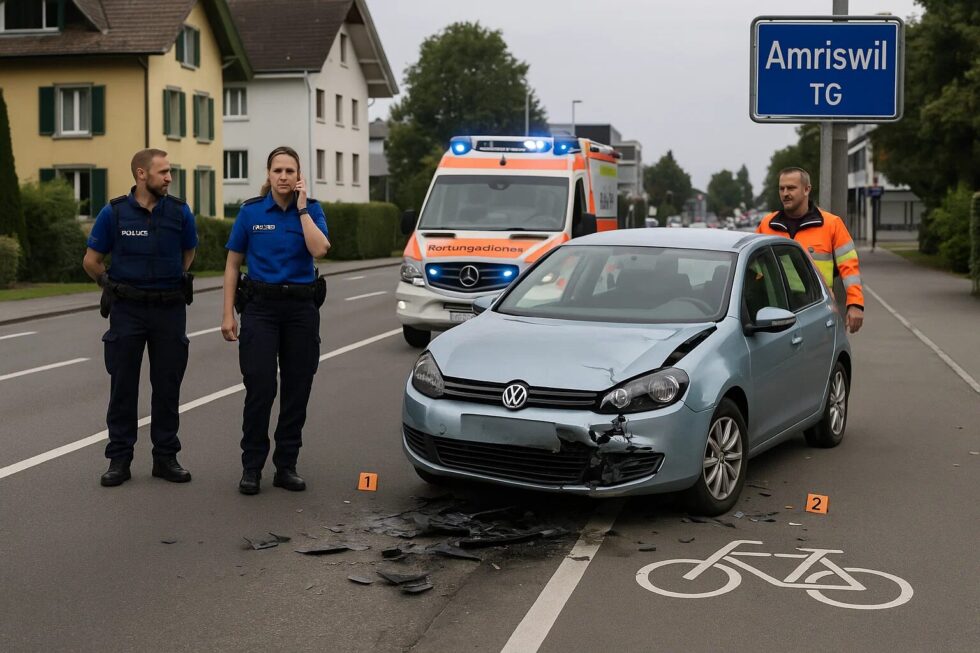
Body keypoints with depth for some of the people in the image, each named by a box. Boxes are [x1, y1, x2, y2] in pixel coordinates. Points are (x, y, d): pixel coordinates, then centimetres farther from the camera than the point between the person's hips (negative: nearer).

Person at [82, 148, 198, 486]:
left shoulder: (179, 211, 0)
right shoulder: (114, 213, -5)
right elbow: (91, 261, 6)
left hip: (170, 309, 1)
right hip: (127, 310, -1)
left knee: (167, 386, 6)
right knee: (123, 386, 3)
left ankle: (166, 456, 15)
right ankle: (119, 459, 11)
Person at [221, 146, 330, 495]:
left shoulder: (311, 208, 2)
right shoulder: (251, 211, 0)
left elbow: (319, 249, -17)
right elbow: (232, 264, 3)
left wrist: (301, 207, -13)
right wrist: (228, 314, -3)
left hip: (301, 307, 2)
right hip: (261, 307, -1)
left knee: (297, 389, 5)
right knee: (260, 389, -6)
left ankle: (286, 466, 16)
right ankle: (251, 468, 6)